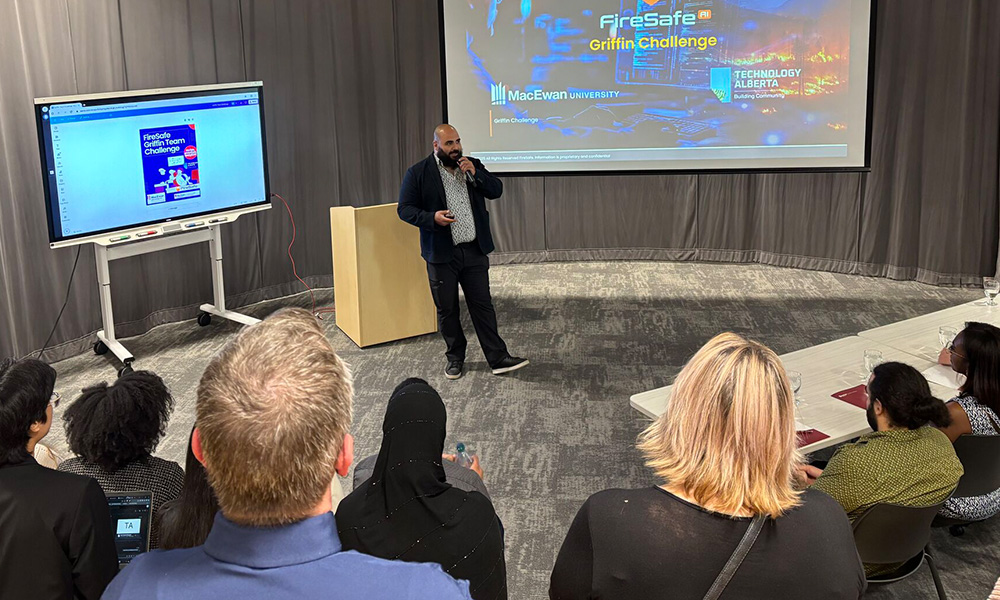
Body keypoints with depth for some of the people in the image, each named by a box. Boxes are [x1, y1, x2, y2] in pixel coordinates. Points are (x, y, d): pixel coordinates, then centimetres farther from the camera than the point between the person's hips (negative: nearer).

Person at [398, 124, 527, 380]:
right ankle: (455, 358, 24)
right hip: (442, 254, -2)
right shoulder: (418, 173, -4)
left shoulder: (473, 165, 7)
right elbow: (405, 208, -5)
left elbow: (496, 190, 2)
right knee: (447, 309, 9)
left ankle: (498, 358, 9)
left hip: (474, 251, 2)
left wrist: (475, 175, -14)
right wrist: (432, 218, -22)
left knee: (483, 305, 5)